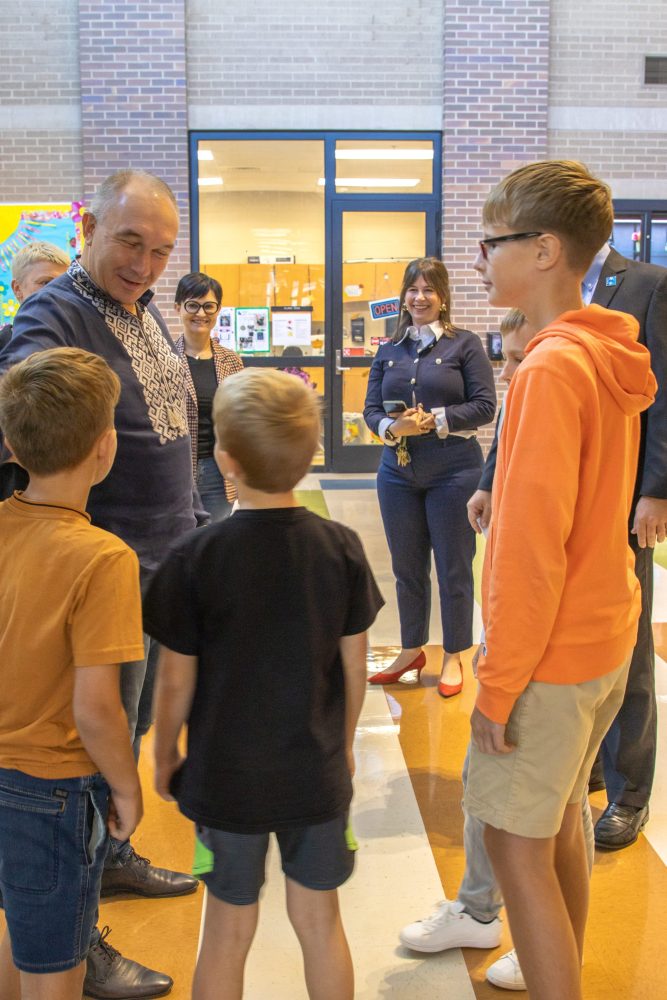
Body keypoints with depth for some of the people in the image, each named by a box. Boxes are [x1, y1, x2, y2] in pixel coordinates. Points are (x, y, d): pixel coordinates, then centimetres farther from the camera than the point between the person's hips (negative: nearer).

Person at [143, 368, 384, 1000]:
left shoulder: (195, 559, -17)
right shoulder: (341, 548, -10)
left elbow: (177, 680, -9)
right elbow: (354, 666, -2)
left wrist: (164, 757, 8)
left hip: (226, 778, -2)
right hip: (317, 774, 2)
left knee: (229, 931, 16)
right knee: (319, 922, 18)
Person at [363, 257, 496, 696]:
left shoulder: (465, 344, -2)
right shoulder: (389, 351, 10)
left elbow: (485, 405, -8)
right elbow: (371, 408, 7)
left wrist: (435, 421, -17)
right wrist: (392, 427, -14)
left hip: (453, 470, -4)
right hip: (398, 471, 4)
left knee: (454, 568, 4)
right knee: (407, 567, 13)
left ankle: (454, 656, 19)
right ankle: (412, 649, 29)